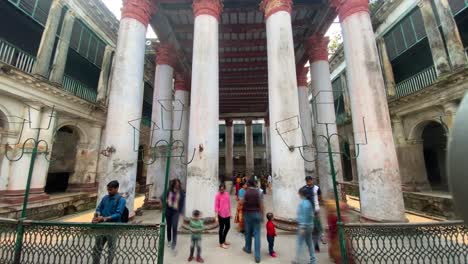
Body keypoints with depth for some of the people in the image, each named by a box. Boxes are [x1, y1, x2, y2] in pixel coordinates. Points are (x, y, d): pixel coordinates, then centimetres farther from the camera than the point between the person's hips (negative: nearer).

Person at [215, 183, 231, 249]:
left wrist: (230, 212, 13)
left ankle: (223, 240, 37)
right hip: (221, 215, -6)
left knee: (228, 227, 17)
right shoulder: (218, 195, -15)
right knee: (221, 228, 7)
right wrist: (216, 216, -18)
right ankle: (221, 243, 24)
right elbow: (216, 206, -15)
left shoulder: (227, 194, 2)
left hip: (227, 214, 6)